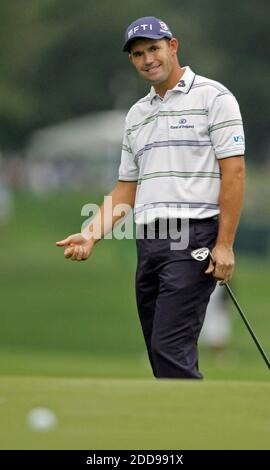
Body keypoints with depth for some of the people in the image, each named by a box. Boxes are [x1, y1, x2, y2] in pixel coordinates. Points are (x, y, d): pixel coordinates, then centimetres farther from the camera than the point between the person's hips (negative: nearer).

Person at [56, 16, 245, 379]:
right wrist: (91, 234, 6)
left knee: (170, 348, -17)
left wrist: (224, 244, -15)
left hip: (194, 238, -7)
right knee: (162, 353, 6)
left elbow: (234, 172, -8)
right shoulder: (136, 114, 19)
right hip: (148, 243, 7)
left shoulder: (213, 97, -2)